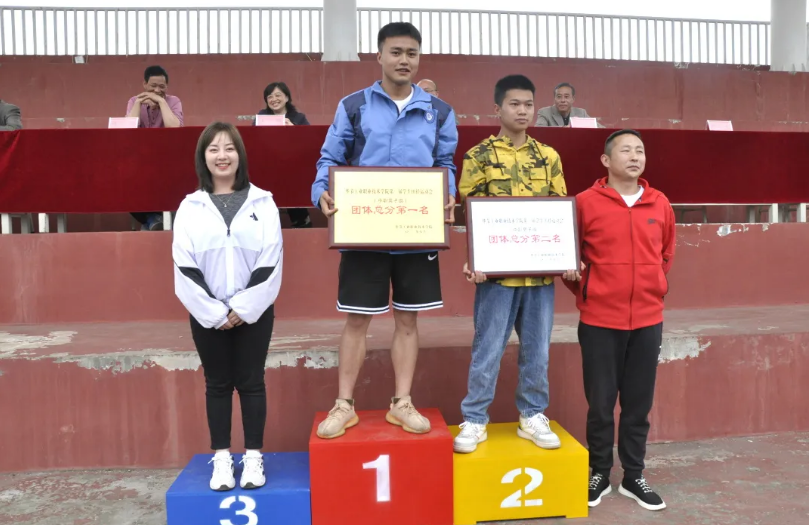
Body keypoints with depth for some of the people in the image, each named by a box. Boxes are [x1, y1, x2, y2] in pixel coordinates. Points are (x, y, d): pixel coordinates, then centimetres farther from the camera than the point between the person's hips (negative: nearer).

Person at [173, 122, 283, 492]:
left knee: (251, 382, 6)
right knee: (217, 384, 10)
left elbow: (270, 261, -5)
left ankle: (254, 456, 18)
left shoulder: (262, 202, 0)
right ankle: (222, 458, 21)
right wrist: (214, 313, -9)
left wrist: (242, 308, -11)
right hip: (207, 315, 1)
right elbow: (185, 267, -2)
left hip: (253, 312, -1)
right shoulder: (190, 207, 3)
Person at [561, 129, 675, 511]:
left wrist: (654, 288, 13)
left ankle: (633, 477, 27)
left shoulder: (660, 204, 6)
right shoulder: (585, 203, -5)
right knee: (600, 403, 7)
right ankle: (599, 474, 25)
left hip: (648, 320, 3)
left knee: (639, 403, 11)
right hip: (600, 320, -3)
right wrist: (580, 289, -3)